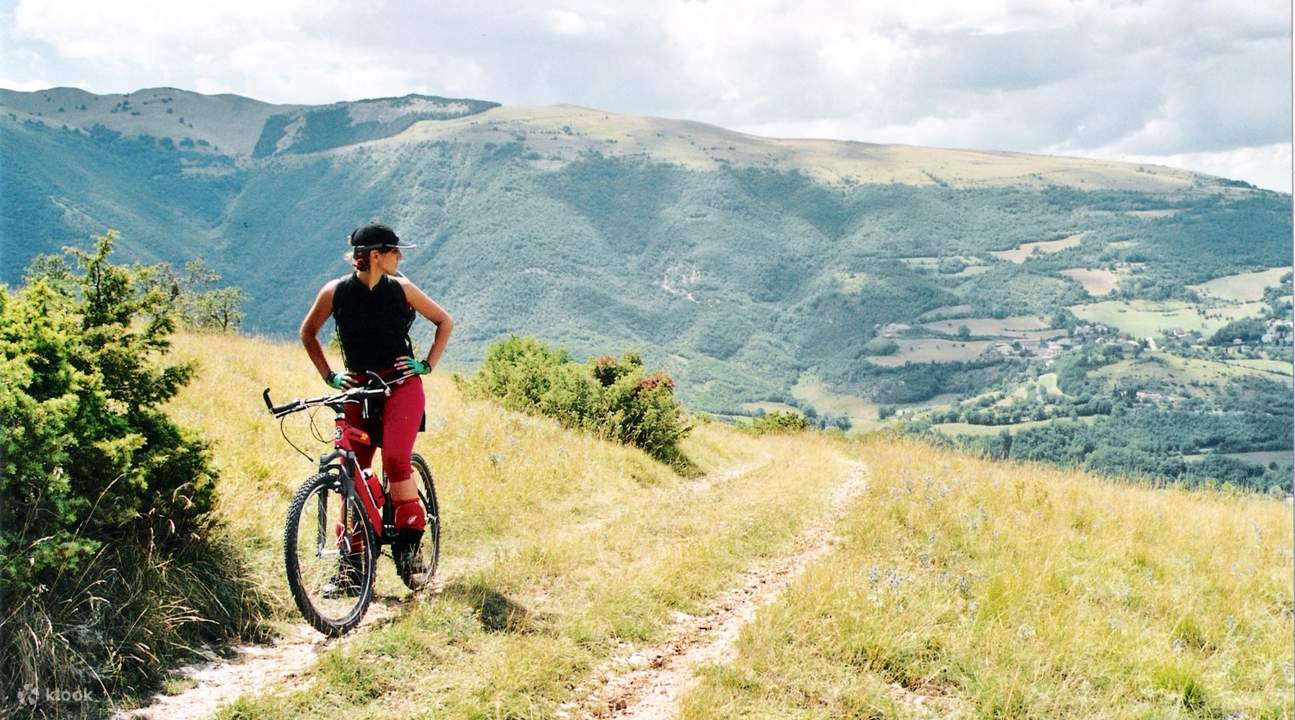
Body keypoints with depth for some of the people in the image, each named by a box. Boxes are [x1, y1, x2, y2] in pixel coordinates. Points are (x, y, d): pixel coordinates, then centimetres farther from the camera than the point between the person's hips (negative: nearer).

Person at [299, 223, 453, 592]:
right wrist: (329, 376, 5)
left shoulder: (400, 288, -2)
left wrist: (426, 365, 1)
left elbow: (445, 322, 9)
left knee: (395, 459, -22)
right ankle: (350, 561, 7)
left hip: (401, 385, -1)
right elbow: (308, 332, 12)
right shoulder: (335, 291, -3)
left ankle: (409, 545, -10)